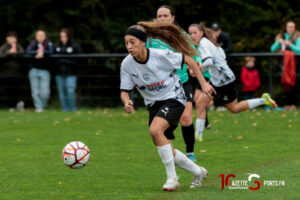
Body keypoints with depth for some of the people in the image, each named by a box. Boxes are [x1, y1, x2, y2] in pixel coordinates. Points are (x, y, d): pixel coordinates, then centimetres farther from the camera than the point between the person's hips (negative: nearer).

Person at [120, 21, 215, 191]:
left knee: (155, 130, -32)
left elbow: (188, 59, -8)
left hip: (173, 98, -6)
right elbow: (125, 91, -6)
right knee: (168, 151, 5)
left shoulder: (161, 55, -21)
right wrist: (126, 102, -30)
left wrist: (203, 83, -7)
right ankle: (198, 172, 32)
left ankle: (172, 177, -20)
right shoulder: (127, 64, -10)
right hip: (154, 104, 6)